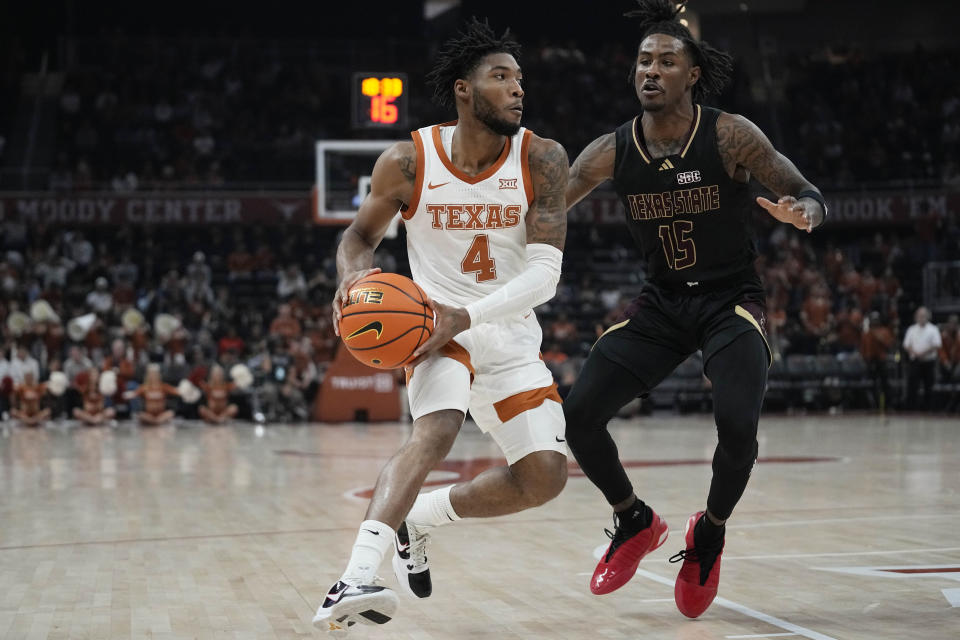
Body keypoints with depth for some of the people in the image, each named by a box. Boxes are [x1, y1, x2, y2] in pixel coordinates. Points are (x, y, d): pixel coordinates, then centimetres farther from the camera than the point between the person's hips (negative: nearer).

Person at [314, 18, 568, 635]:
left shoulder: (541, 159, -13)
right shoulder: (409, 162, -12)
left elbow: (545, 273, -18)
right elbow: (361, 234, 4)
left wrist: (467, 316, -32)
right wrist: (354, 276, -20)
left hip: (512, 335, 3)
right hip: (436, 326, -3)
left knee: (545, 476, -7)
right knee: (437, 429, -32)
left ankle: (420, 517, 17)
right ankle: (352, 583, -44)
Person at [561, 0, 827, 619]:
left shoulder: (730, 136, -13)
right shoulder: (611, 152, -5)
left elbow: (811, 196, -11)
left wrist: (804, 211, -36)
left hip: (731, 301, -3)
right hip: (661, 303, 3)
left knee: (737, 426, -26)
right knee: (579, 414, -10)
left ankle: (710, 534, 5)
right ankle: (636, 521, 17)